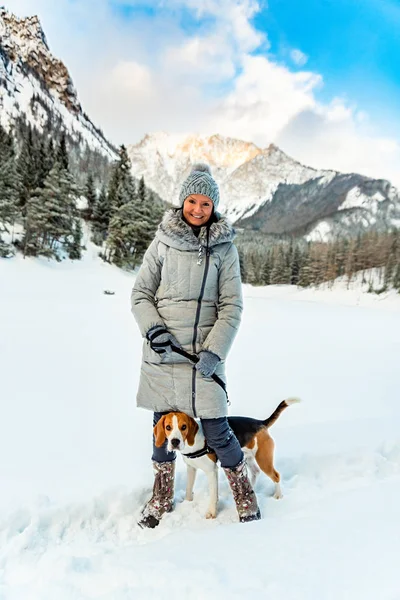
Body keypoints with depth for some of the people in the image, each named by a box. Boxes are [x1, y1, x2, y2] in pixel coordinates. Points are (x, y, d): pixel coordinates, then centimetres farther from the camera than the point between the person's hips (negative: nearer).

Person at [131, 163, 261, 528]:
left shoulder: (224, 247, -1)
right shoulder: (163, 242, 1)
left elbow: (232, 306, -3)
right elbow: (141, 294, 4)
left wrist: (214, 350, -13)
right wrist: (153, 329, -13)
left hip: (205, 354, -2)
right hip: (162, 353, 2)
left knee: (217, 432, 1)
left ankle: (245, 494, 27)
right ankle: (162, 497, 36)